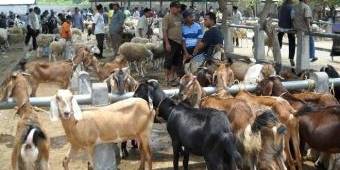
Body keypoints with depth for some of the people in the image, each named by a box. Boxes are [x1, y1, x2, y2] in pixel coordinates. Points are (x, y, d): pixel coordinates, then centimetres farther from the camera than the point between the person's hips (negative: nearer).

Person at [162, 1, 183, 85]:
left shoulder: (179, 17, 13)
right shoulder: (167, 17, -9)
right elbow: (164, 31, -14)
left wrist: (182, 41, 16)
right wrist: (167, 43, -20)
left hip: (178, 42, 8)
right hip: (170, 41, -8)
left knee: (176, 60, 12)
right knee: (169, 60, -2)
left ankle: (172, 77, 23)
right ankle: (167, 78, 6)